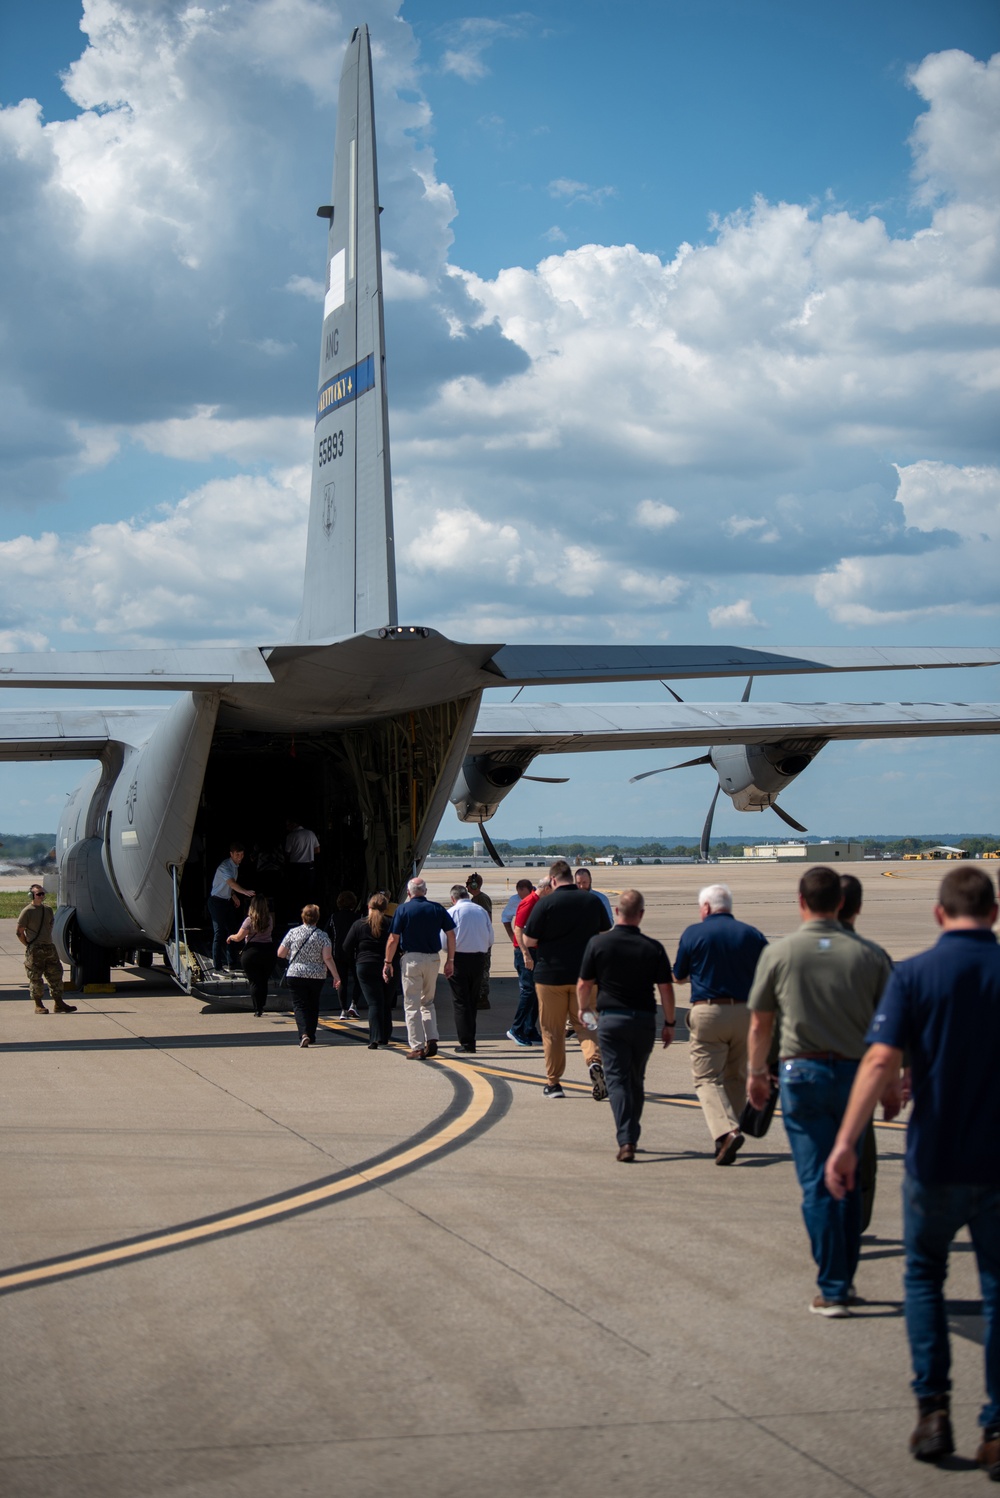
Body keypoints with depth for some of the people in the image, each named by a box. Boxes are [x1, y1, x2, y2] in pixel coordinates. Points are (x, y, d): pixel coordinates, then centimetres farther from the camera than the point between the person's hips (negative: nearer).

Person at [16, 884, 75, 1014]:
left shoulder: (48, 909, 11)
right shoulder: (27, 911, -8)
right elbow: (19, 932, -6)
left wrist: (48, 942, 15)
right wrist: (29, 946, -5)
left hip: (49, 948, 6)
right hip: (35, 951, -6)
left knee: (56, 974, 7)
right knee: (36, 978, -1)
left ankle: (58, 1003, 13)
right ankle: (38, 1005, 8)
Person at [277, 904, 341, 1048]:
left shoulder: (293, 933, -3)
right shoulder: (322, 935, -5)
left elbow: (280, 953, 2)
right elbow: (328, 958, -11)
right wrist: (336, 976, -8)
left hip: (295, 975, -1)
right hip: (317, 976, 1)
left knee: (299, 1005, -1)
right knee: (313, 1005, 17)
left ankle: (303, 1033, -23)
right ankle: (311, 1037, 22)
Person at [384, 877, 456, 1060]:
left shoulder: (403, 909, -3)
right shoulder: (438, 908, 5)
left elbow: (393, 939, -6)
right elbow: (451, 935, 5)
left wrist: (388, 963, 2)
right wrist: (450, 960, 12)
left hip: (412, 958, -3)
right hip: (433, 959, 3)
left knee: (412, 1005, 3)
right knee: (428, 1002, 19)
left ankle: (417, 1048, 0)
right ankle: (431, 1040, 5)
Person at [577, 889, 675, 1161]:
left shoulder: (598, 943, -6)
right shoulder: (653, 948, -4)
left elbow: (584, 985, 0)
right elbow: (666, 989, -2)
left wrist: (583, 1009, 19)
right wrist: (669, 1023, 10)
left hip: (610, 1018, -1)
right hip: (644, 1019, 1)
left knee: (617, 1079, -1)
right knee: (636, 1080, 16)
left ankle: (626, 1141, -15)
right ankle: (631, 1136, 24)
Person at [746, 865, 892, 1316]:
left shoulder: (779, 953, -4)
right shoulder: (868, 956, -1)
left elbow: (760, 1024, 4)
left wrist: (756, 1073, 19)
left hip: (804, 1073, -2)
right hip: (856, 1072, 2)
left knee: (817, 1184, 1)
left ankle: (832, 1290, 0)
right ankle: (845, 1276, 22)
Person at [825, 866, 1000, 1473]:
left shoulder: (915, 974, -7)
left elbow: (882, 1062, -17)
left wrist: (846, 1142, -18)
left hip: (936, 1160, -1)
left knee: (925, 1275, 19)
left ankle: (934, 1408, 8)